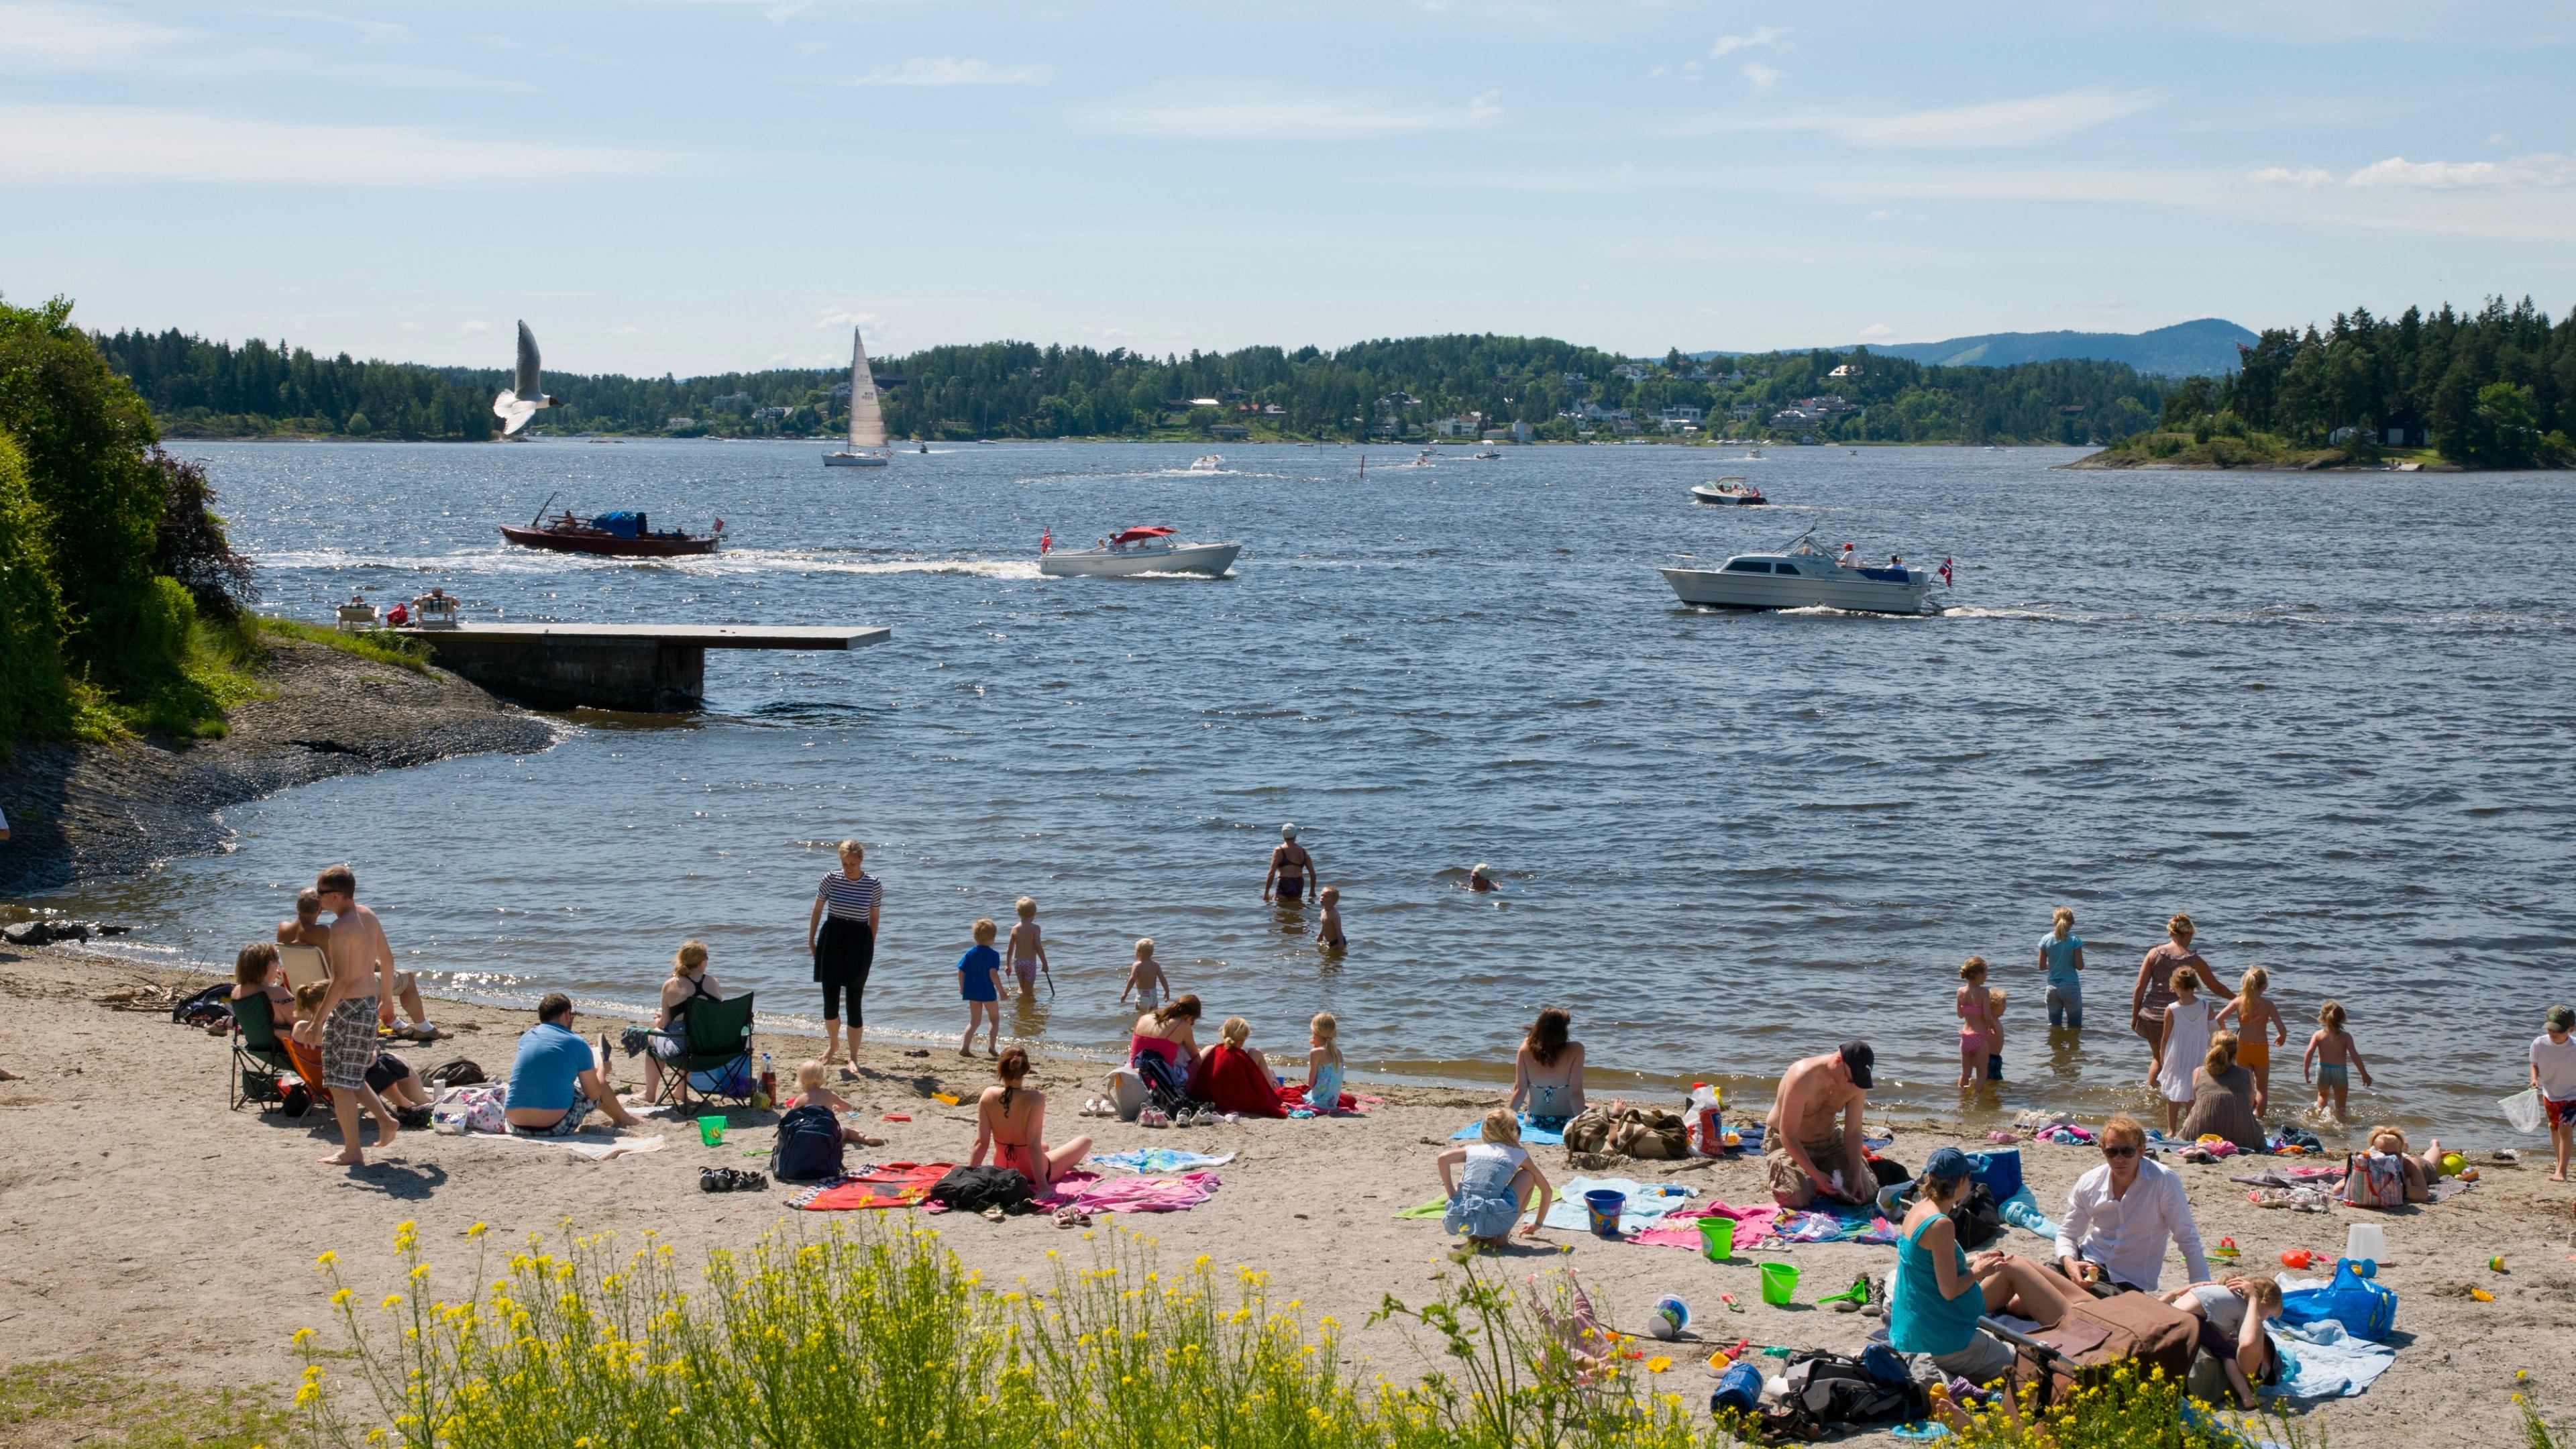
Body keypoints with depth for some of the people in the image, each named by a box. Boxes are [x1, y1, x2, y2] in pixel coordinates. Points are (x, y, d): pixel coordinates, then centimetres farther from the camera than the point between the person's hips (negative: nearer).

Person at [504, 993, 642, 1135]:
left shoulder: (526, 1037, 9)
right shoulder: (577, 1044, -4)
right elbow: (594, 1094, 2)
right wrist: (601, 1071, 24)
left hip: (517, 1125, 5)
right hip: (555, 1128, -5)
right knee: (598, 1085, 21)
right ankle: (622, 1118, 47)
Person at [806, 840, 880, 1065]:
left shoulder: (874, 885, -5)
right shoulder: (831, 879, -3)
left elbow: (874, 917, 6)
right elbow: (817, 910, 9)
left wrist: (870, 946, 7)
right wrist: (811, 939, 12)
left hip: (859, 943, -1)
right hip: (831, 940, 1)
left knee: (854, 1002, 0)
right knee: (830, 999, 3)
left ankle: (853, 1057, 12)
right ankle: (833, 1044, 32)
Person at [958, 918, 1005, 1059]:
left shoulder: (970, 953, 2)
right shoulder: (993, 955, -12)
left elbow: (961, 971, 2)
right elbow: (993, 974, -22)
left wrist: (962, 987, 17)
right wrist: (1001, 991, -14)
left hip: (972, 992, 4)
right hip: (988, 992, -4)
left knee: (974, 1020, 15)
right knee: (994, 1018, 13)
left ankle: (964, 1047, 5)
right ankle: (991, 1045, -3)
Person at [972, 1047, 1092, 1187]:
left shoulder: (989, 1096, -17)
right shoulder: (1035, 1098, -28)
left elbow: (981, 1142, -16)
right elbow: (1034, 1145, -30)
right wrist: (1042, 1187, -29)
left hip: (1003, 1170, 5)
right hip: (1032, 1173, -5)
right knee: (1085, 1141, 20)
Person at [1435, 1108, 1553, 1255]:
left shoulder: (1473, 1149, 23)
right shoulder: (1518, 1154, 18)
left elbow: (1442, 1158, 5)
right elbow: (1547, 1190, 24)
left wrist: (1452, 1196, 11)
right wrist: (1537, 1224, 36)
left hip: (1459, 1222, 3)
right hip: (1492, 1221, -3)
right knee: (1528, 1175, 19)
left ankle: (1474, 1237, 18)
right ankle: (1502, 1235, 12)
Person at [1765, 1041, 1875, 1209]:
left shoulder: (1857, 1083, -16)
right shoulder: (1803, 1078, -32)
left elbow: (1853, 1132, -8)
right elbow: (1788, 1136, -28)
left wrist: (1857, 1176, -17)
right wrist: (1816, 1175, -30)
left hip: (1829, 1142, 5)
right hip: (1786, 1144, -5)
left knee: (1864, 1195, -8)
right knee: (1796, 1199, -27)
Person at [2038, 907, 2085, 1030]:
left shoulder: (2046, 940, -2)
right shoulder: (2075, 940, -11)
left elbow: (2041, 966, 2)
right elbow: (2080, 966, -12)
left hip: (2052, 987, 3)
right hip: (2071, 987, -3)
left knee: (2054, 1026, 14)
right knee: (2075, 1027, 7)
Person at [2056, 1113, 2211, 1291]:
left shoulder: (2164, 1181, -15)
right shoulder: (2088, 1184, -3)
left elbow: (2188, 1239, -11)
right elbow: (2067, 1234, 6)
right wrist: (2069, 1262, -16)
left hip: (2128, 1282, -4)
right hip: (2087, 1263, 4)